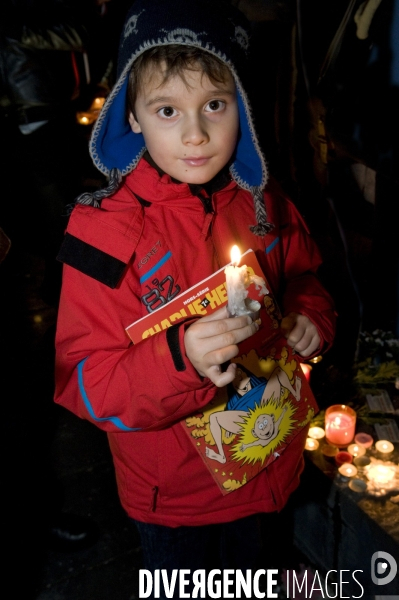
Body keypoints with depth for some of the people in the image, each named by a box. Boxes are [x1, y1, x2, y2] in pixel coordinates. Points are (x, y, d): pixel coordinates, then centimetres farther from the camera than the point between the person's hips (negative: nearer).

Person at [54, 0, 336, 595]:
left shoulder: (262, 200, -9)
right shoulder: (106, 228, -23)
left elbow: (303, 276, 9)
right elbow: (89, 384, -23)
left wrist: (312, 318, -13)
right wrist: (180, 359, -42)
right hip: (171, 487, -3)